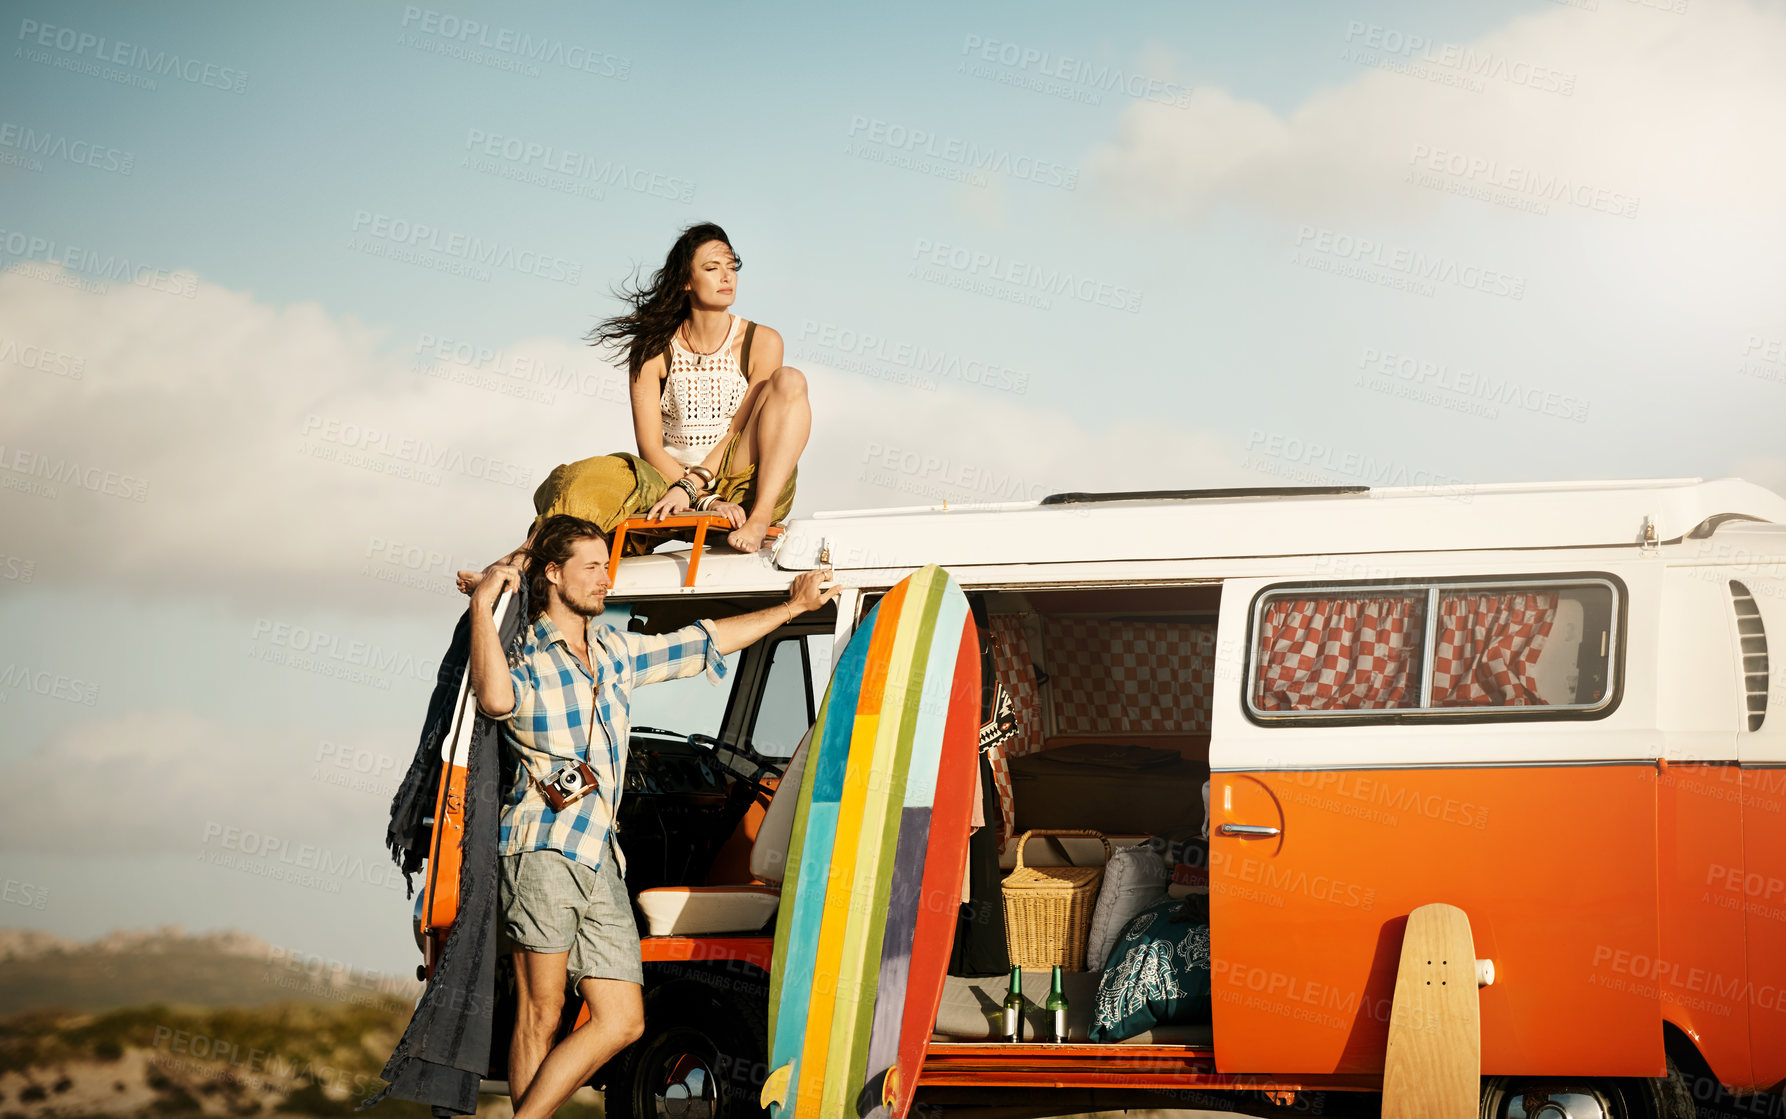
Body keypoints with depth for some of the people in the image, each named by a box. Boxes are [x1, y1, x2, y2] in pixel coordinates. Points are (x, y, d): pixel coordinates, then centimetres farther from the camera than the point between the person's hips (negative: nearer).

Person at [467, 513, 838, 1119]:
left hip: (601, 864, 7)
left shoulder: (613, 650, 20)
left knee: (621, 1023, 0)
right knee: (540, 1017, -9)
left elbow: (701, 642, 31)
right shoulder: (521, 654, -1)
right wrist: (482, 604, -20)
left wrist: (791, 607, 33)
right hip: (544, 850, -7)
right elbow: (497, 698, -26)